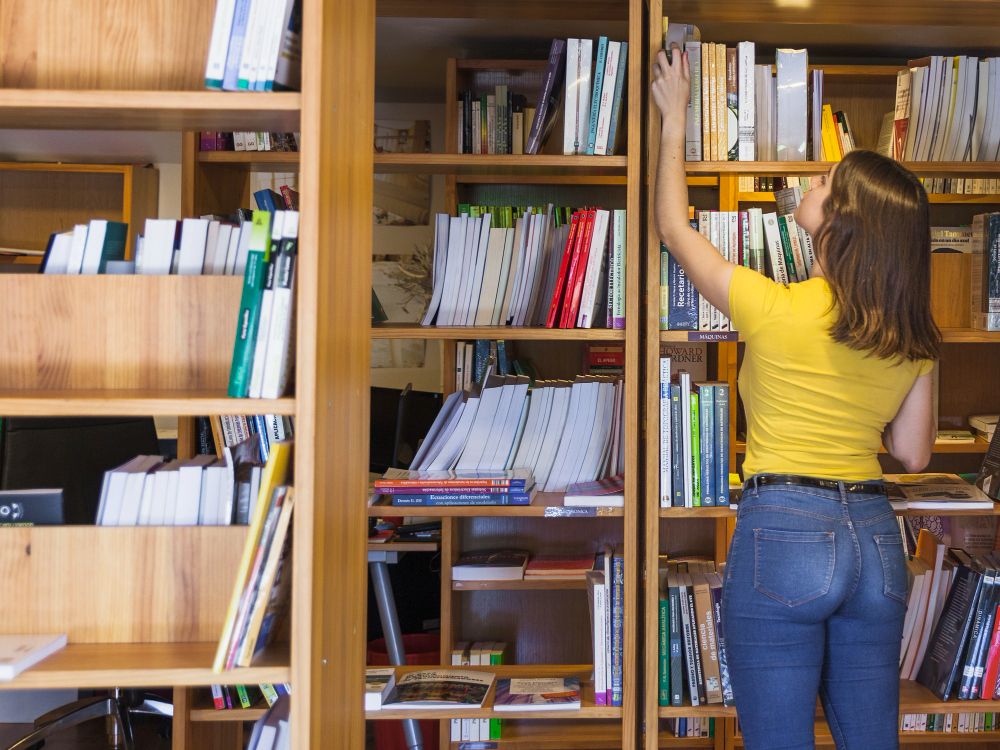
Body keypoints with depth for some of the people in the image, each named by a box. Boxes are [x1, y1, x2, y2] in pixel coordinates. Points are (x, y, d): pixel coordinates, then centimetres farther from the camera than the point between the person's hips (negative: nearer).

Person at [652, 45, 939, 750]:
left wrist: (675, 118, 13)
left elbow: (674, 227, 2)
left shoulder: (774, 308, -13)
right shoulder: (914, 339, 1)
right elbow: (912, 454, 9)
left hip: (783, 535, -5)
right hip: (877, 540, 5)